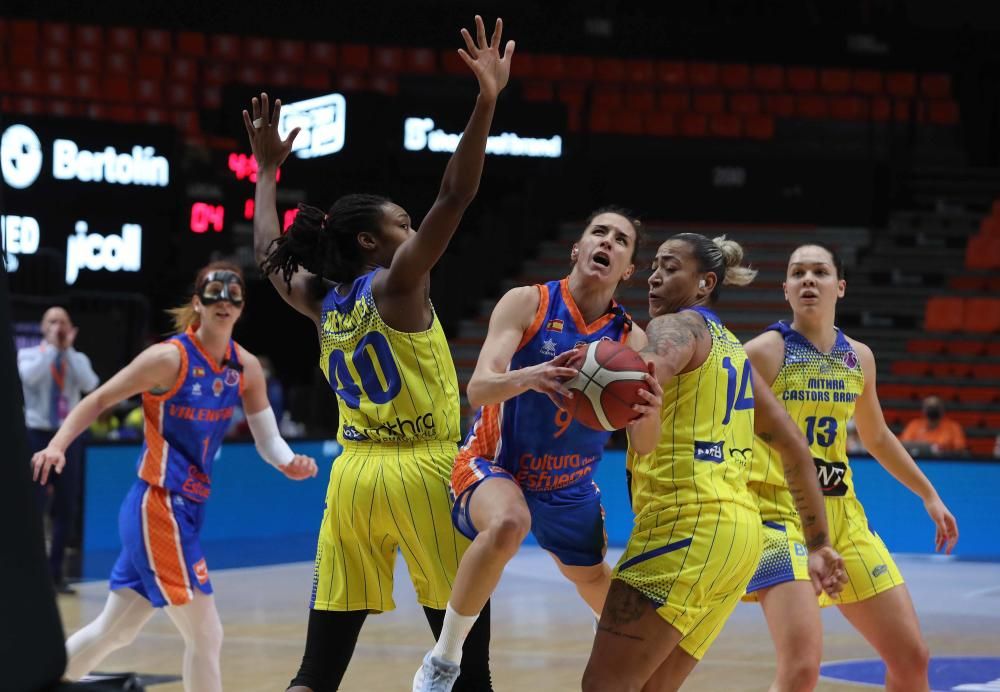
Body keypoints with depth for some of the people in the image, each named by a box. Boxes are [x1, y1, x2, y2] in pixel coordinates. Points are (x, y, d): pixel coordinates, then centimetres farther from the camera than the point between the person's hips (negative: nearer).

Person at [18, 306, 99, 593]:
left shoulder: (78, 359, 9)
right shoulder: (29, 355, 2)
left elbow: (89, 384, -12)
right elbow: (29, 377, -22)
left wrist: (68, 349, -11)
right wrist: (51, 347, -17)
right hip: (38, 433, -3)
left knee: (67, 507, 4)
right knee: (35, 504, -9)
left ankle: (55, 572, 12)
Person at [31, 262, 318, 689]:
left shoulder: (246, 367, 5)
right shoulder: (170, 358, -14)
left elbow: (268, 438, 7)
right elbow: (100, 400, -9)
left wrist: (289, 463, -15)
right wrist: (57, 444, -23)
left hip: (188, 508, 7)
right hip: (158, 507, -7)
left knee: (114, 631, 15)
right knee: (206, 635, -6)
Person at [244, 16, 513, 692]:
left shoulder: (321, 303, 10)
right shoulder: (395, 286, -7)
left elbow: (269, 250, 28)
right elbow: (453, 199, -17)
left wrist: (268, 168, 38)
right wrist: (487, 101, -21)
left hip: (352, 477, 6)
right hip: (423, 474, -6)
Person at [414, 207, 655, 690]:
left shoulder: (630, 339, -8)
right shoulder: (527, 304, -16)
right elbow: (478, 390, -27)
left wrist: (647, 415, -40)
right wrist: (524, 377, -49)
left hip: (569, 487, 5)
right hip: (492, 467, -5)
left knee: (596, 580, 22)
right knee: (507, 523, -36)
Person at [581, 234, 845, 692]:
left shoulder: (675, 325, -1)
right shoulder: (730, 347, 24)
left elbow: (658, 362, -28)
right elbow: (795, 447, 23)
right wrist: (818, 544, 24)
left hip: (687, 521, -9)